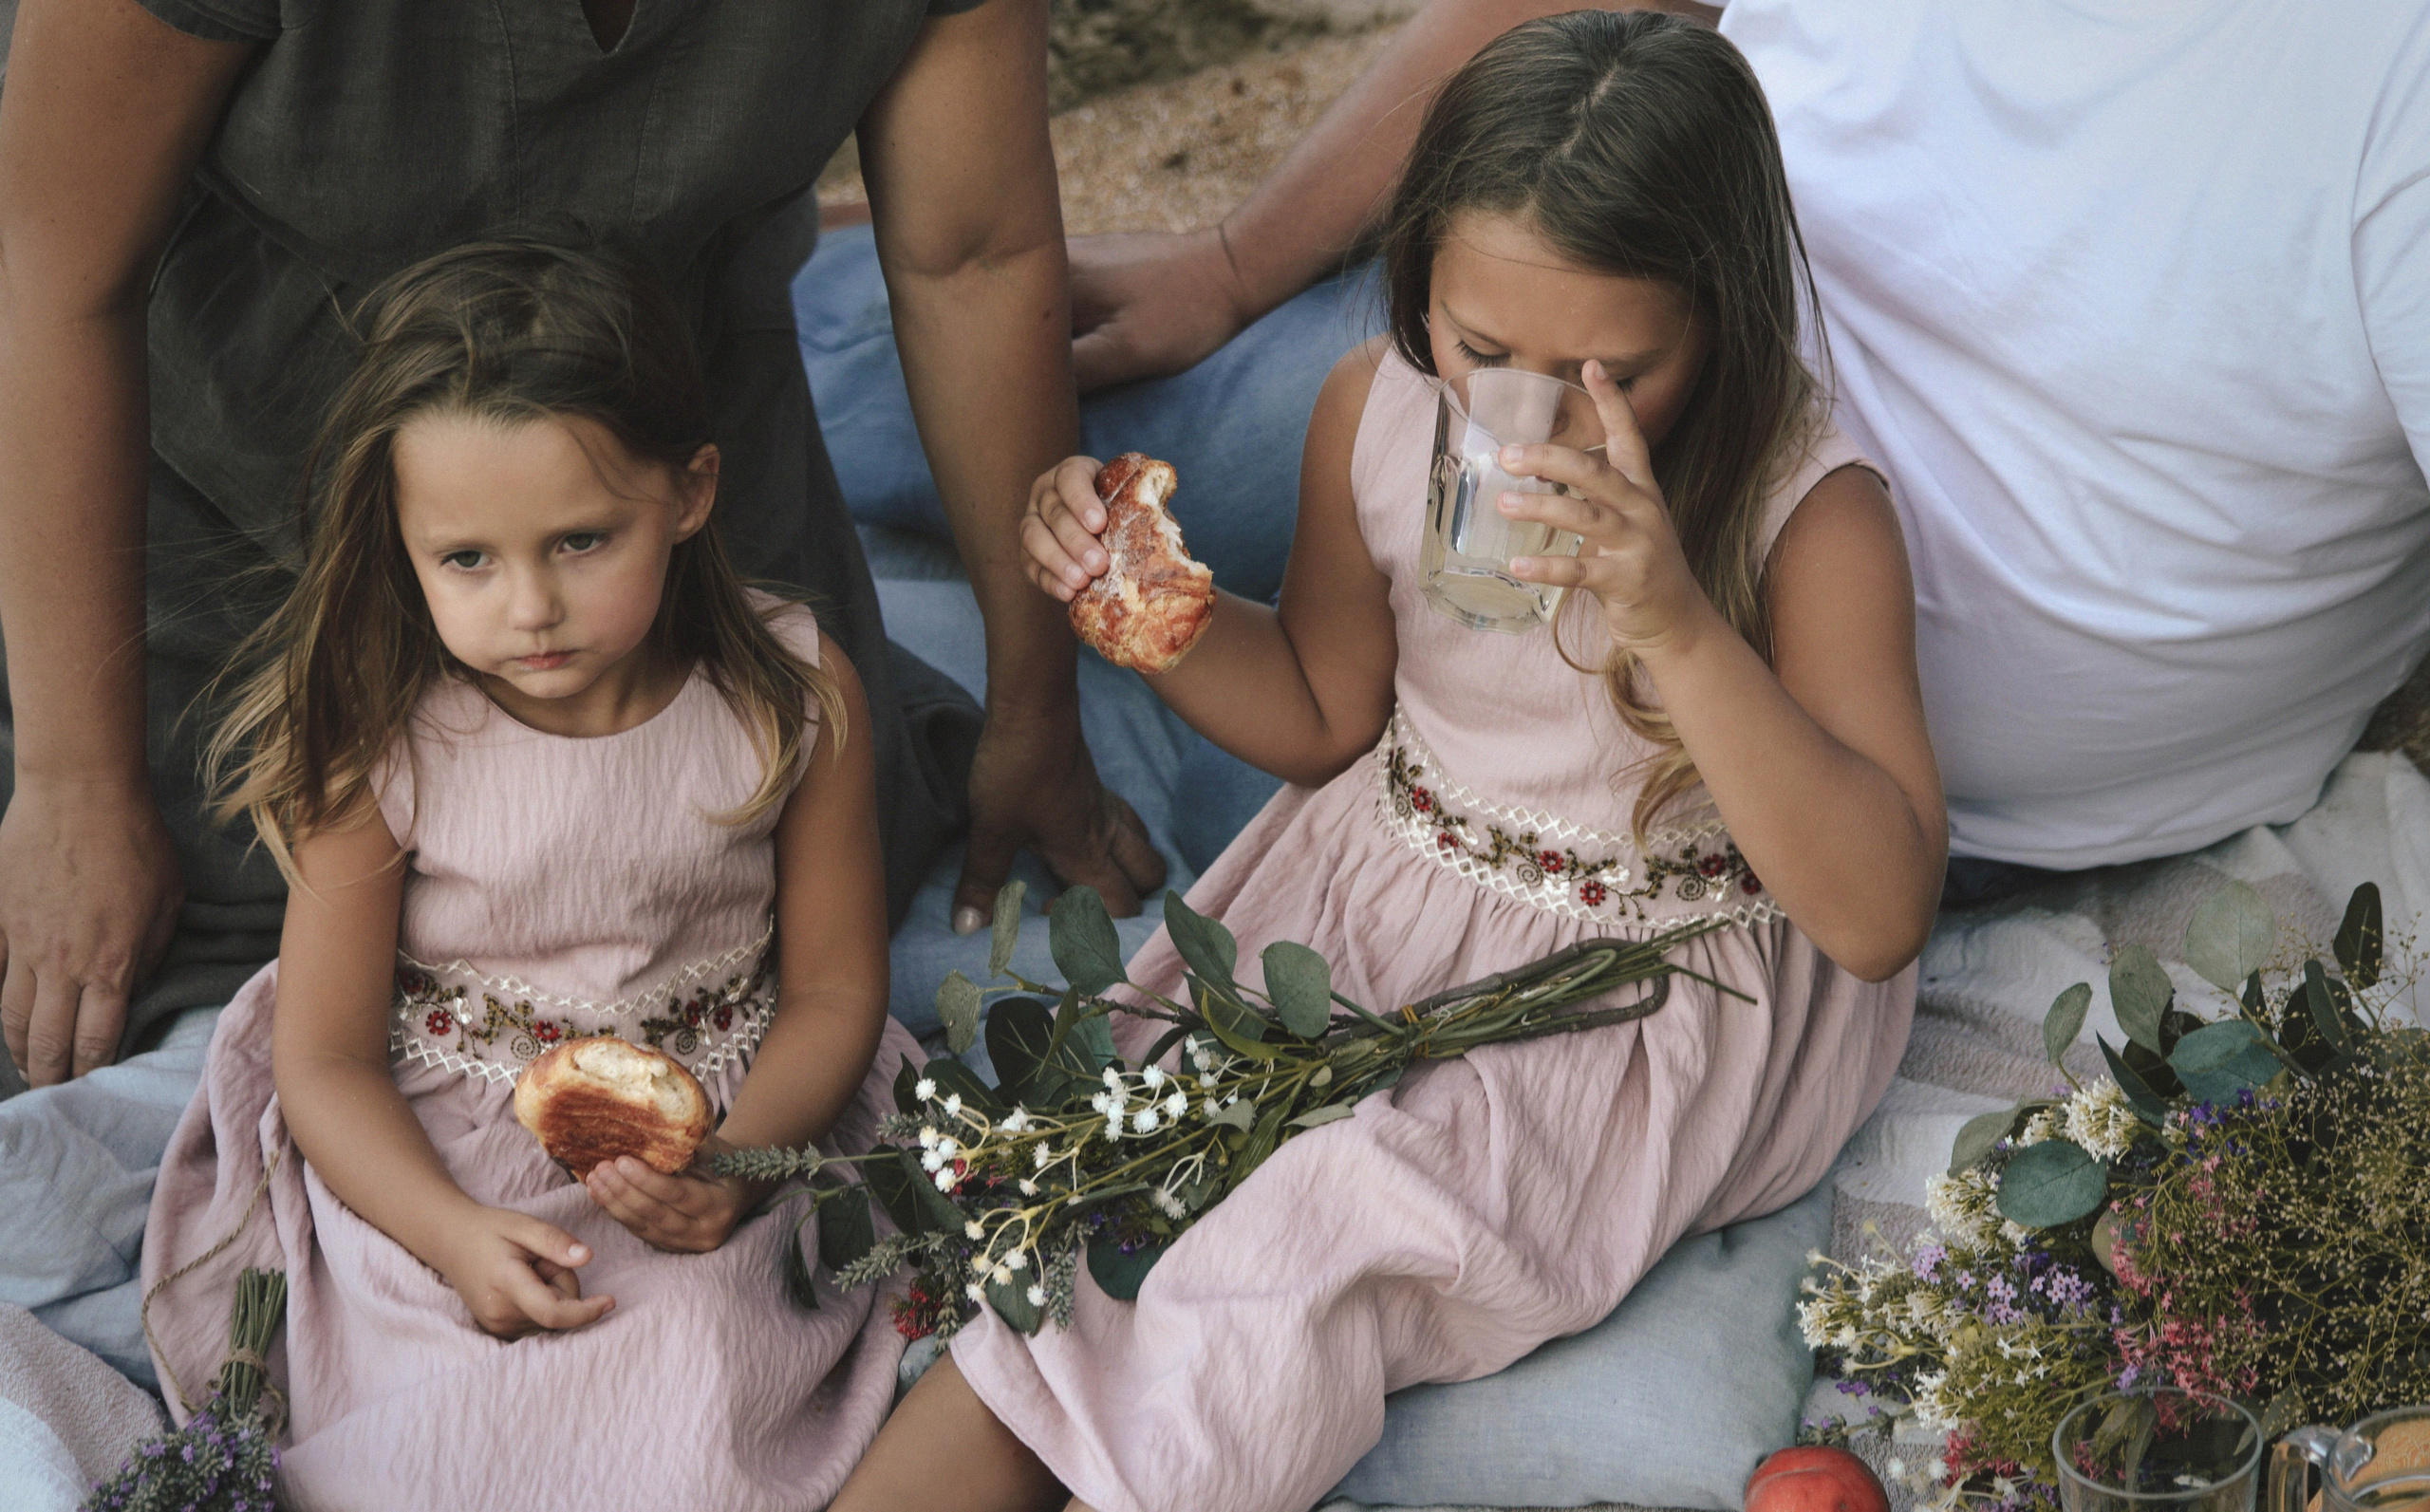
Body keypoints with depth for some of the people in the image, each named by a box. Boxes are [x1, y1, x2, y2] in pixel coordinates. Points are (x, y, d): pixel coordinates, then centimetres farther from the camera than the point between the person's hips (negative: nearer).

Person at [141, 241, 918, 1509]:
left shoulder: (796, 701, -9)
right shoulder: (379, 749, -12)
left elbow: (834, 986, -1)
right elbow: (325, 1057, -6)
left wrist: (737, 1162, -20)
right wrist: (456, 1234, -24)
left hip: (717, 1136, 1)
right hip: (429, 1169, 0)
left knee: (690, 1371, -26)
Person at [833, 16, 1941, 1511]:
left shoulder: (1812, 511, -21)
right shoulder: (1380, 410, -8)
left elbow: (1880, 917, -27)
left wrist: (1682, 630, -38)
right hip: (1382, 887, 5)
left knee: (1326, 1232, -23)